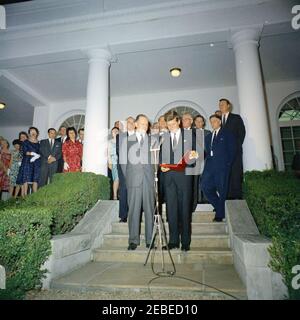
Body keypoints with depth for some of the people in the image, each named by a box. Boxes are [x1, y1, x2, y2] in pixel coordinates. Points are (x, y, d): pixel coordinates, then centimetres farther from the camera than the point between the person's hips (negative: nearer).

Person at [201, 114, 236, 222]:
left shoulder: (227, 134, 7)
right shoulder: (208, 137, 22)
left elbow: (232, 150, 0)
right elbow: (207, 151, 18)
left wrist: (228, 163, -7)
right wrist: (207, 162, 3)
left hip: (222, 166, -5)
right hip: (210, 166, 5)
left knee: (222, 190, -2)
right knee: (205, 187, -4)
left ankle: (220, 214, 10)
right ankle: (219, 207, 17)